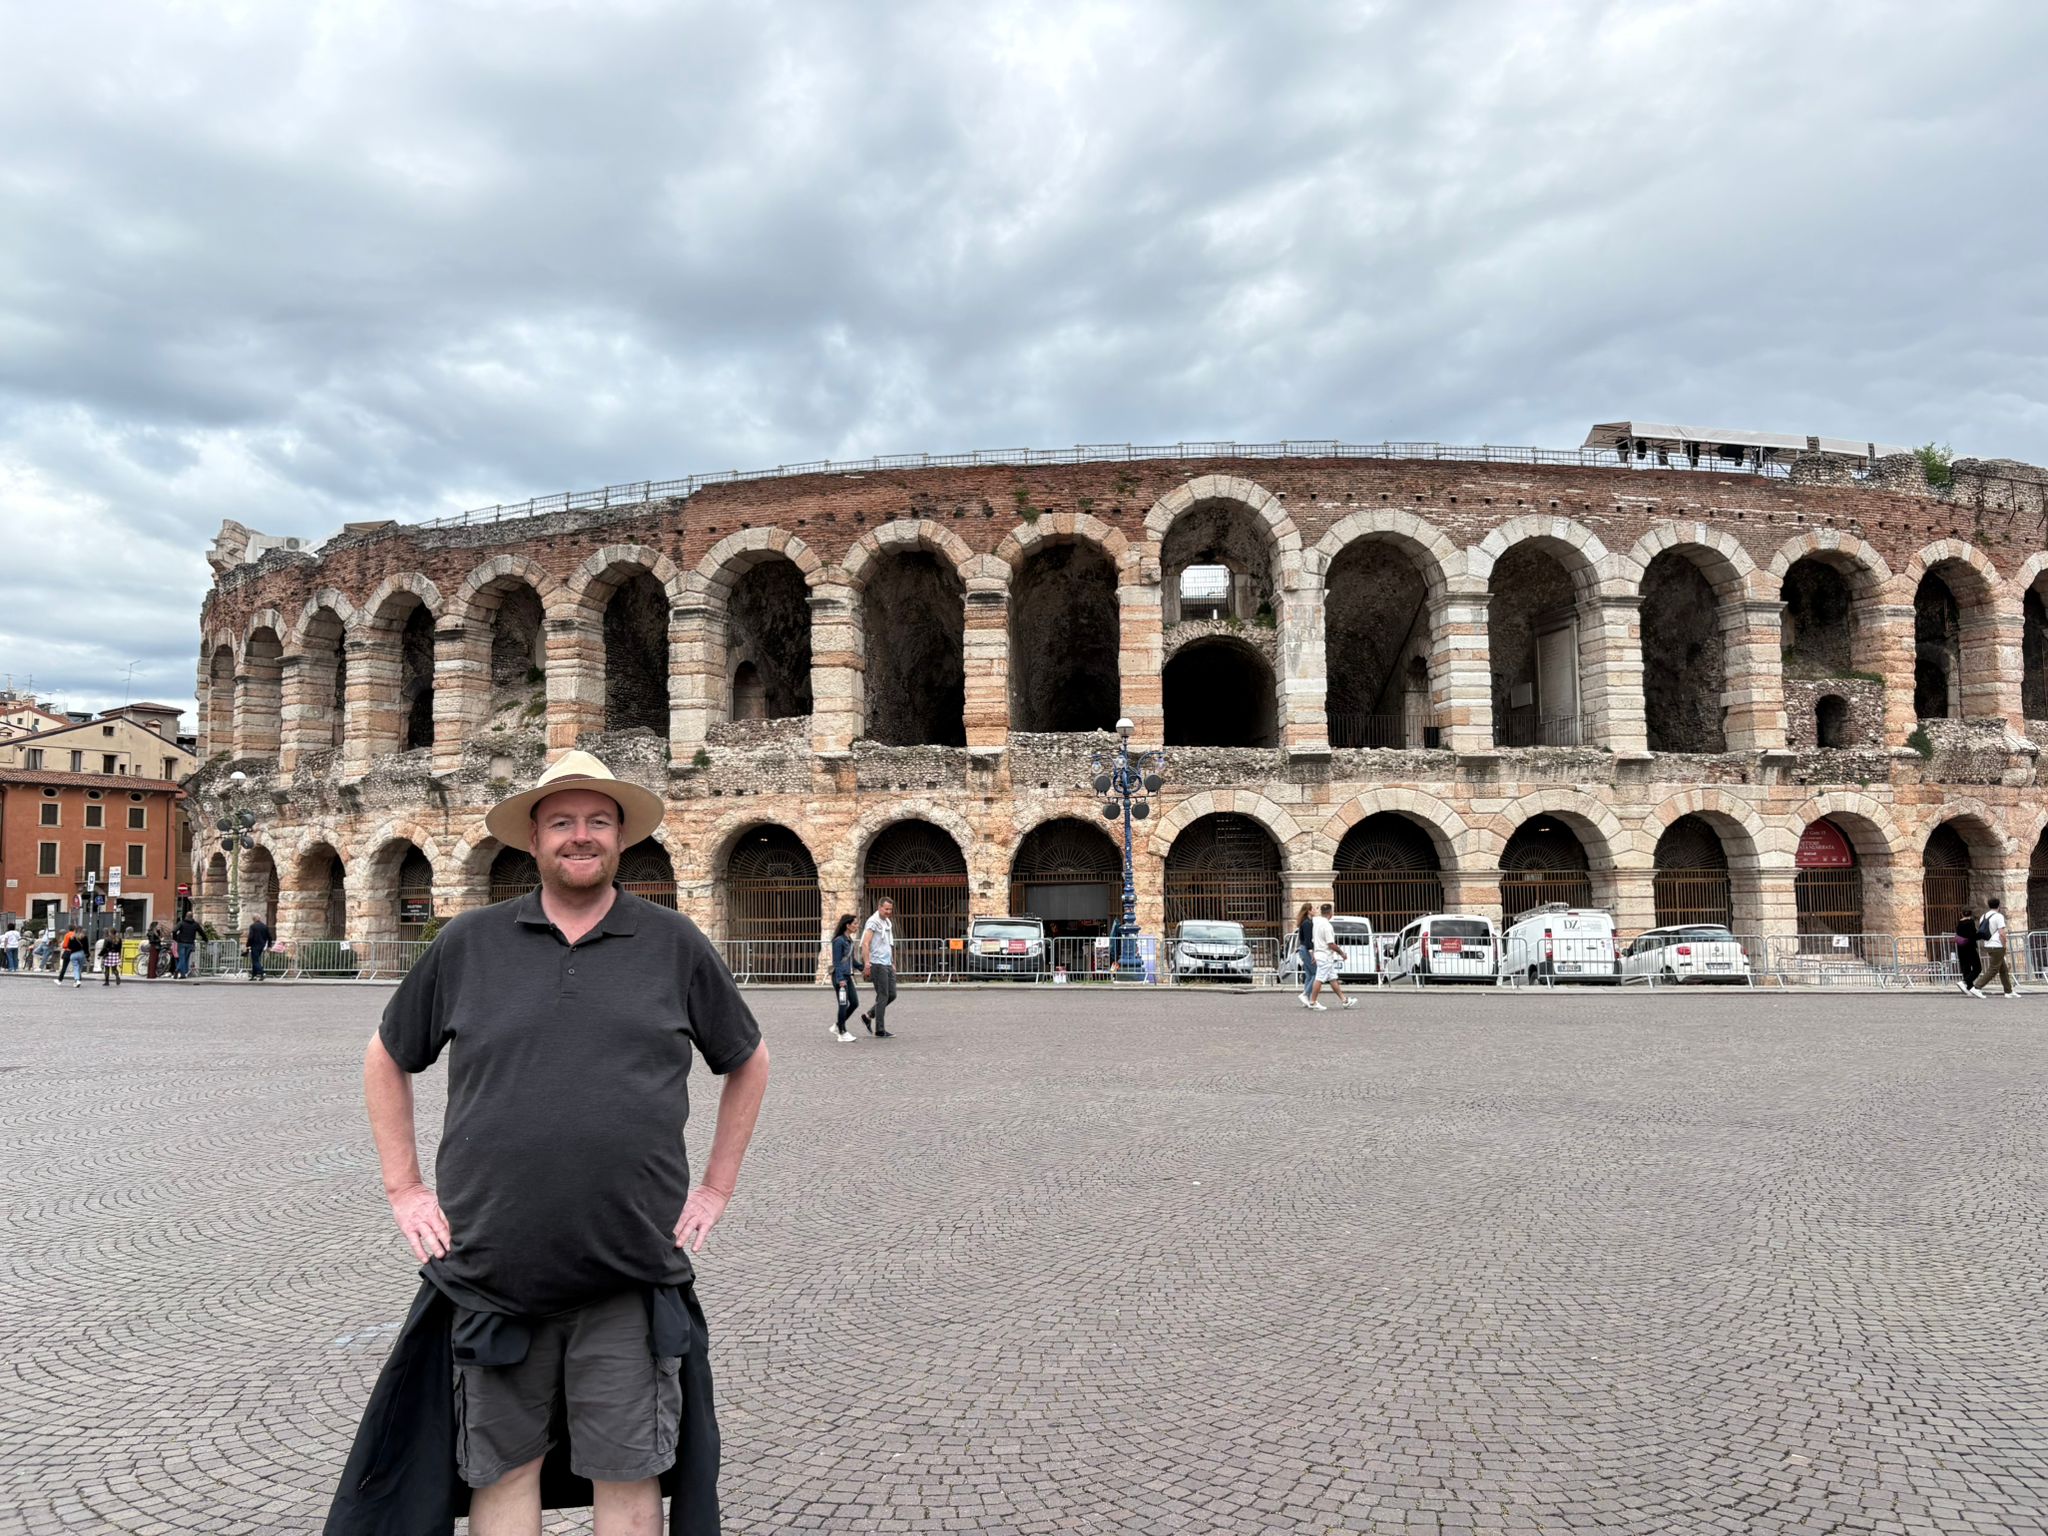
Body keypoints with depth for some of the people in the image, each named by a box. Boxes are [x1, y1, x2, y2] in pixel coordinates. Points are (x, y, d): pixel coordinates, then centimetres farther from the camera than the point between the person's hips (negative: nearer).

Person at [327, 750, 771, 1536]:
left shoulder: (674, 944, 2)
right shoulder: (468, 942, 3)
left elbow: (749, 1061, 14)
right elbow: (385, 1059, 15)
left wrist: (717, 1188, 9)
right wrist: (403, 1189, 9)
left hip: (632, 1278, -1)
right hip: (491, 1268, 1)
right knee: (502, 1470, 12)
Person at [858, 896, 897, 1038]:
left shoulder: (888, 923, 18)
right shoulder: (873, 922, -9)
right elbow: (865, 944, -17)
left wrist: (893, 963, 23)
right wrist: (867, 964, -24)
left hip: (887, 964, 9)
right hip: (877, 964, -9)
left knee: (892, 995, 7)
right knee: (883, 996, -6)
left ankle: (868, 1016, 20)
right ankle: (879, 1030, 0)